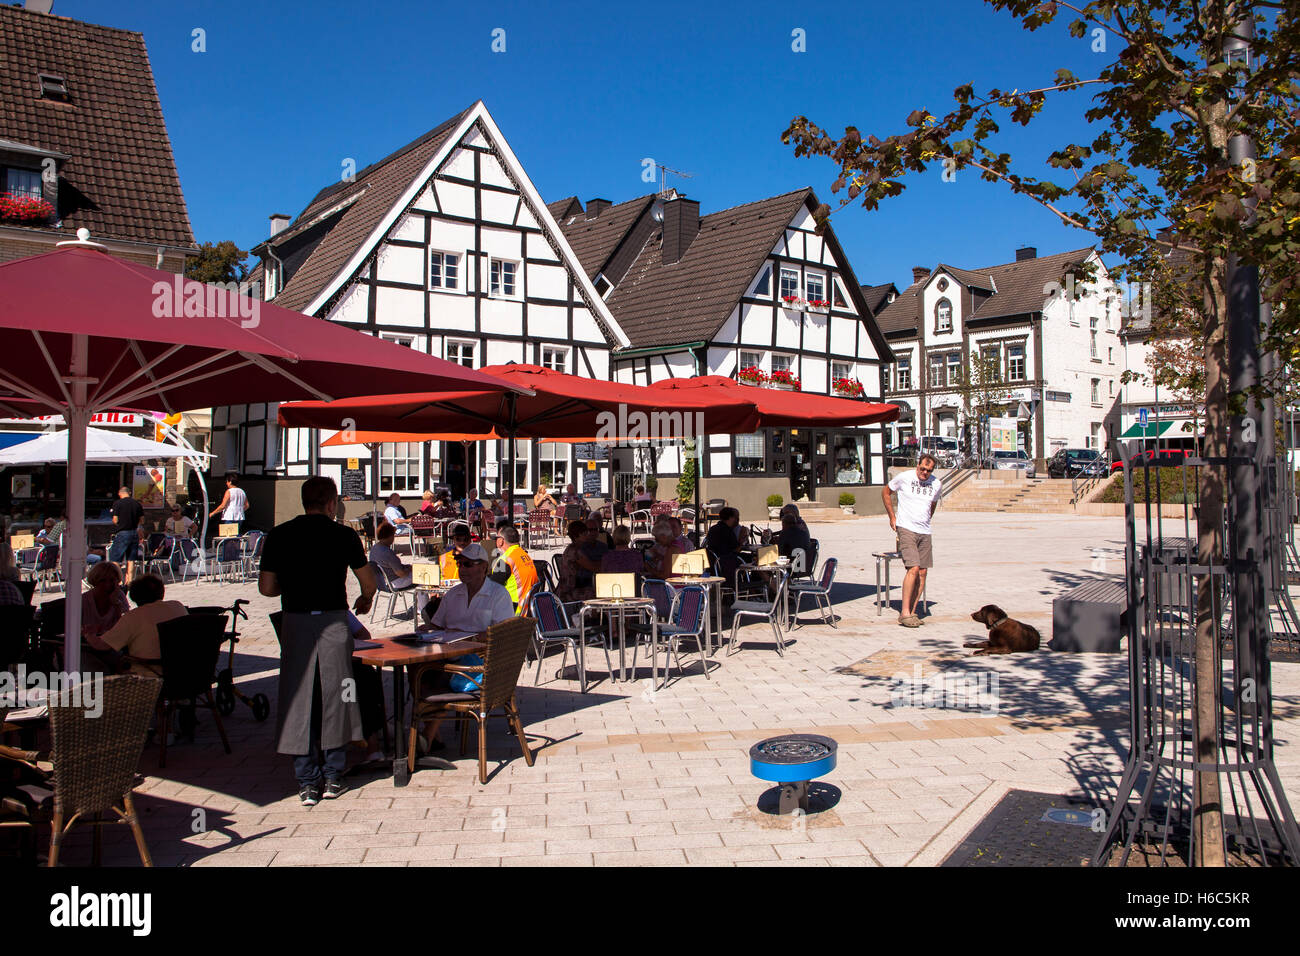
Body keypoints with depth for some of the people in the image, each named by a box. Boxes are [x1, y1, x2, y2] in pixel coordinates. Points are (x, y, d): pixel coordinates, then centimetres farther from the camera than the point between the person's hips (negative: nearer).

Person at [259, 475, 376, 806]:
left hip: (295, 623, 1)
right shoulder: (344, 535, -2)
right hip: (333, 622, -1)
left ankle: (307, 784, 11)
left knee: (298, 701, 8)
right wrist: (364, 601, 28)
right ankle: (333, 777, 18)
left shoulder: (279, 535, 2)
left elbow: (266, 587, 3)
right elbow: (369, 583, 5)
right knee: (335, 698, 10)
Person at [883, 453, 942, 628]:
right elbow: (885, 492, 10)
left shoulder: (937, 484, 7)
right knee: (913, 569, -17)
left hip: (925, 532, 5)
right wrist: (892, 517, 7)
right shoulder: (904, 478, -4)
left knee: (922, 573, 1)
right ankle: (904, 613, -14)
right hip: (906, 529, -5)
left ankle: (912, 612, 9)